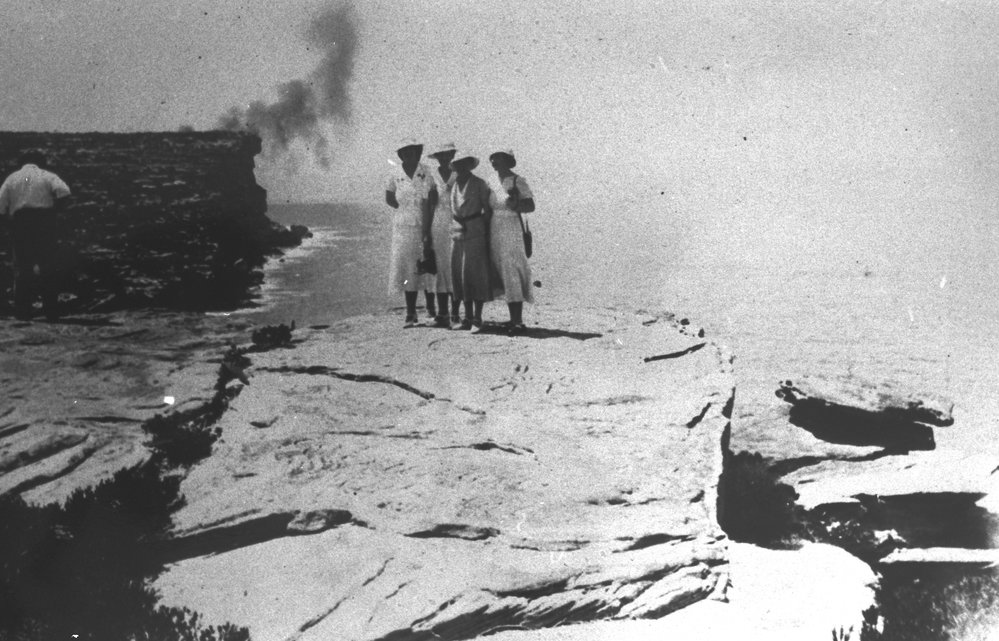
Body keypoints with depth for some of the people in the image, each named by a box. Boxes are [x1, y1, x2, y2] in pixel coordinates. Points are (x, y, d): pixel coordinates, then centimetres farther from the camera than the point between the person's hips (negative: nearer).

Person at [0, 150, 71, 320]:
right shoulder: (48, 176, 7)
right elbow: (64, 193, -12)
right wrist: (54, 210, 1)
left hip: (20, 223, 1)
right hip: (45, 223, -1)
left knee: (22, 268, 10)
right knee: (48, 268, 7)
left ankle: (22, 311, 8)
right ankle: (51, 311, 8)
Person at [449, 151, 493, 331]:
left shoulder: (479, 184, -3)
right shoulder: (454, 185, 11)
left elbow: (488, 210, -1)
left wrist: (486, 233, -4)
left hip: (475, 234, -5)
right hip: (457, 234, 5)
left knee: (475, 276, -5)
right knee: (460, 276, 7)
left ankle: (477, 319, 0)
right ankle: (467, 318, 15)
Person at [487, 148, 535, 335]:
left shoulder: (517, 182, -7)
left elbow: (530, 206, -9)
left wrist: (515, 204, -25)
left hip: (512, 230, -7)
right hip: (495, 232, 7)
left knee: (512, 274, -10)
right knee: (503, 276, 7)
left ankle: (518, 322, -9)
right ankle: (514, 320, 11)